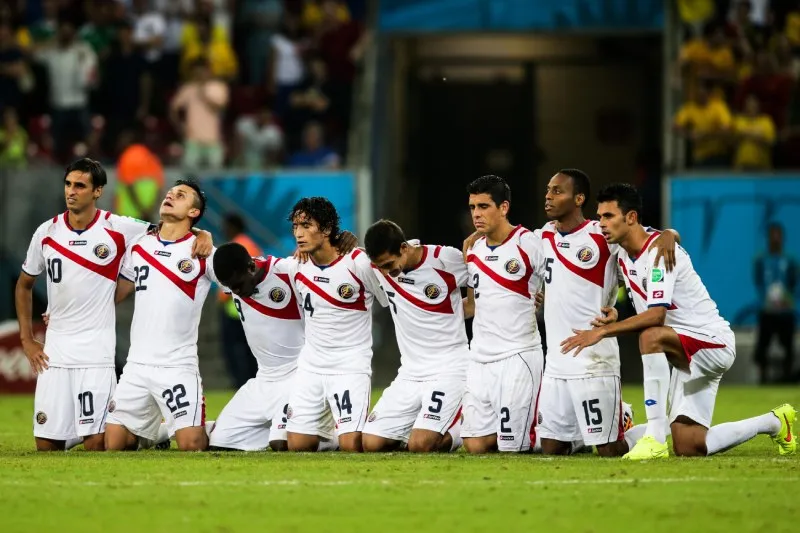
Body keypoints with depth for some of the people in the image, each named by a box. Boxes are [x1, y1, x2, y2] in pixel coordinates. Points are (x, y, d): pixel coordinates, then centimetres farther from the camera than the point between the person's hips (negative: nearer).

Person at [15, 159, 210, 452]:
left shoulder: (117, 229, -5)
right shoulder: (47, 232, 5)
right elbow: (24, 285, 18)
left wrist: (202, 237, -20)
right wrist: (27, 340, 11)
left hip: (96, 349, -3)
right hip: (55, 348, 3)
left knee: (96, 443, -12)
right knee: (46, 444, -1)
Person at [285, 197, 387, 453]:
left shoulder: (359, 263, -14)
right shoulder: (297, 269, 3)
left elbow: (393, 305, -4)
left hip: (351, 366, -5)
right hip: (310, 366, 5)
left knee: (352, 446, -17)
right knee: (298, 446, 0)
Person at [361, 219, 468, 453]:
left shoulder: (445, 259, -13)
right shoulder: (379, 267, -2)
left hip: (449, 370, -5)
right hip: (410, 374, 5)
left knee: (420, 446, -21)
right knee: (372, 444, -6)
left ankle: (459, 432, 10)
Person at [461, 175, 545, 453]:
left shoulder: (528, 244, -8)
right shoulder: (473, 250, 12)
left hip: (518, 357, -6)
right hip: (480, 361, 6)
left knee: (513, 447, -9)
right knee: (475, 445, 0)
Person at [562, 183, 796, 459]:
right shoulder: (623, 256, 5)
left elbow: (656, 315, -31)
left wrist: (602, 331, -32)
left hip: (715, 342, -9)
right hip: (689, 354, 9)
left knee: (651, 335, -36)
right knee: (687, 447, 2)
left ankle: (655, 438, -34)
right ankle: (773, 423, 25)